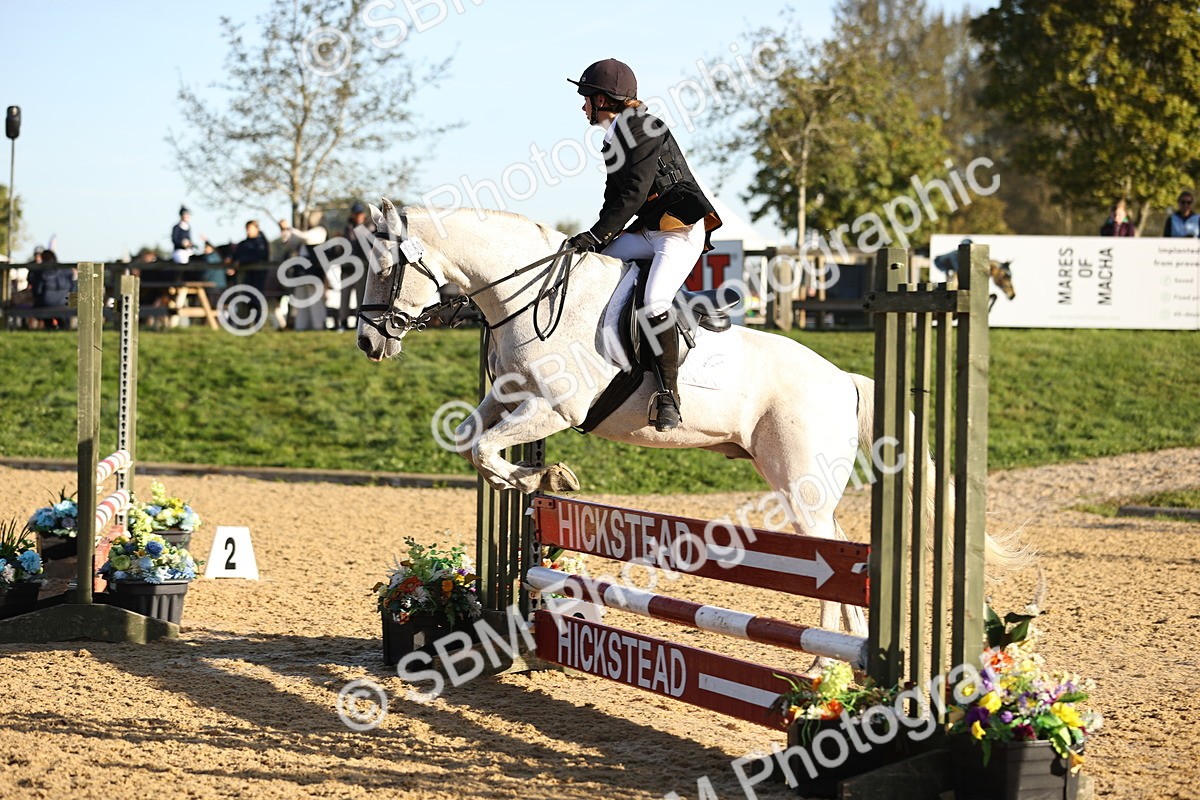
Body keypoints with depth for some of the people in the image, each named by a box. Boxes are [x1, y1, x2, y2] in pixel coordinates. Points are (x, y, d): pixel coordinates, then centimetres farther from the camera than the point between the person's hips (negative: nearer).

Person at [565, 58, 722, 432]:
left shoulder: (643, 128, -11)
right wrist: (595, 239, 3)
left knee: (654, 303, -28)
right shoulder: (614, 140, 17)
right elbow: (616, 196, 18)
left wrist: (597, 235, -18)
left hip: (682, 230, -10)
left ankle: (668, 395, -26)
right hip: (647, 232, 10)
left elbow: (634, 193, -18)